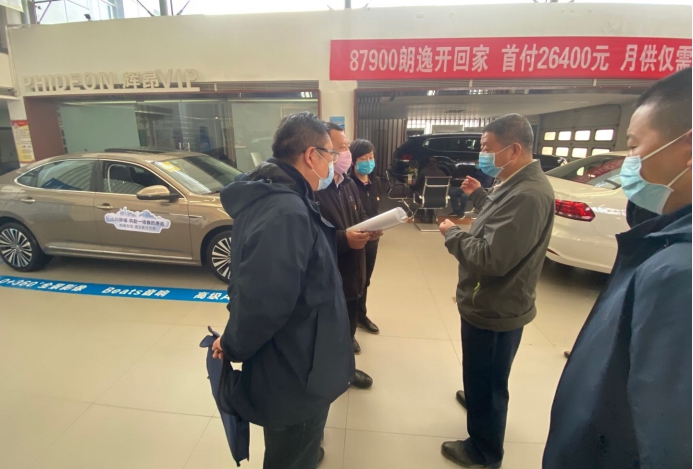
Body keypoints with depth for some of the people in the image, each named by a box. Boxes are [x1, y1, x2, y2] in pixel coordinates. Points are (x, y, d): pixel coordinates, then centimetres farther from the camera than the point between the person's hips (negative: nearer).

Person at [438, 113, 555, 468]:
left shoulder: (528, 195, -30)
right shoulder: (519, 185, 5)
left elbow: (491, 258, -32)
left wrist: (452, 234, -18)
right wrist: (478, 196, 7)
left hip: (494, 309, -10)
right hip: (493, 303, 10)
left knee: (487, 382, 11)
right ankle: (475, 398, 57)